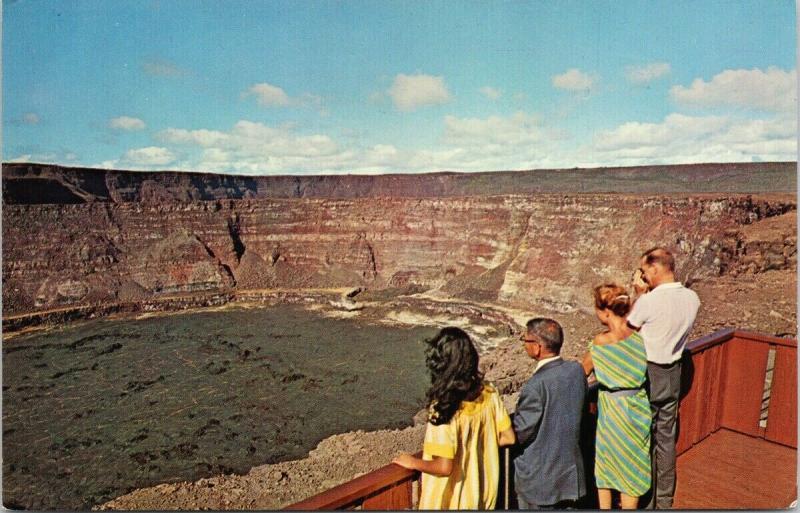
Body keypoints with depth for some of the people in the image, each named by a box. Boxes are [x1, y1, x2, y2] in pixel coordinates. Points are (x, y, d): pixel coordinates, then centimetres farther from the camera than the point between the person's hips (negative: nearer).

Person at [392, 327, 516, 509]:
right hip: (481, 493, 5)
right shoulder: (488, 393, -11)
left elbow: (444, 467, -28)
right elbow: (508, 437, -2)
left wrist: (413, 462, -11)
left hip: (451, 500, -5)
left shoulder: (443, 407, -30)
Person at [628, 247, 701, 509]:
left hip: (648, 374, -6)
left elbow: (630, 327, -8)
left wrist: (641, 294, 0)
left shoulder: (648, 301, -24)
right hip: (673, 373, 7)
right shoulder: (692, 298, -4)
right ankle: (665, 499, 34)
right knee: (667, 439, 19)